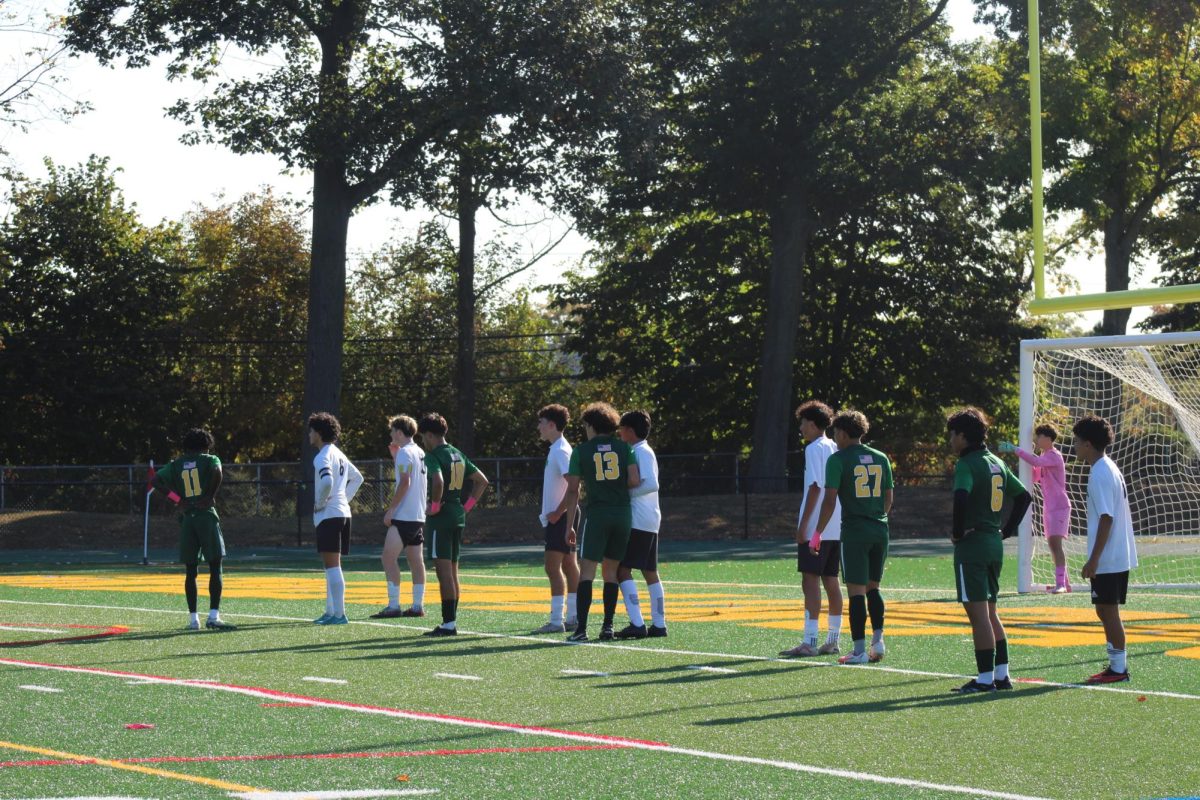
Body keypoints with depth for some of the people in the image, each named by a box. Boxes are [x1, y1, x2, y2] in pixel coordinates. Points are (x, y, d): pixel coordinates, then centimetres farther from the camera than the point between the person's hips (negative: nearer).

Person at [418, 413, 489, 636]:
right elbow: (482, 480, 19)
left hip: (440, 518, -9)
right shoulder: (458, 455, 14)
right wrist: (467, 505, 15)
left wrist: (434, 506, -16)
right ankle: (452, 621, 17)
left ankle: (448, 624, -7)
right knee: (452, 571, 13)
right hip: (458, 517, 9)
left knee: (444, 572, -7)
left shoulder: (433, 456, -12)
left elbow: (438, 482, -30)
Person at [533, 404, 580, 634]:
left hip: (560, 517, -10)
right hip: (555, 517, 10)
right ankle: (572, 617, 13)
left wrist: (567, 521, -25)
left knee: (553, 567, -10)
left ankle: (556, 621, -11)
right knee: (569, 565, 10)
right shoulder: (555, 449, 15)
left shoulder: (561, 450, -15)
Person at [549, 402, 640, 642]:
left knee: (587, 570, -4)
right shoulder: (624, 448, 6)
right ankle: (608, 625, 8)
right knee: (611, 570, 11)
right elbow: (635, 481, -3)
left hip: (596, 514, -3)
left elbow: (573, 490, 2)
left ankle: (581, 627, -13)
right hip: (623, 513, 3)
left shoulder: (581, 451, 2)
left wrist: (569, 525, 9)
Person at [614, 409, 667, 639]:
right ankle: (659, 624, 14)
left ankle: (637, 624, -16)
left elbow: (651, 484, -23)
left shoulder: (641, 452, -12)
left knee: (623, 570, -11)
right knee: (650, 573, 12)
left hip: (638, 521, -10)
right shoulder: (642, 452, 18)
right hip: (650, 522, 10)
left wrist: (626, 492, -15)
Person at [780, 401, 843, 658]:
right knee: (830, 581, 12)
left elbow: (815, 487, -16)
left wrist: (803, 524, -16)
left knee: (810, 581, -10)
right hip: (836, 528, 9)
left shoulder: (814, 449, -9)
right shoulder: (836, 449, 16)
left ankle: (809, 642, -15)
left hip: (815, 528, -9)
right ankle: (833, 641, 15)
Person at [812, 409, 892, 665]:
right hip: (880, 529, 5)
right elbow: (888, 498, 15)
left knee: (856, 591, -2)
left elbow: (830, 500, -11)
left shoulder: (838, 460, -6)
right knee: (873, 588, 17)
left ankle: (859, 650, -3)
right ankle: (878, 640, 6)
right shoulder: (881, 458, 10)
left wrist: (817, 533, -5)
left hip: (854, 530, -5)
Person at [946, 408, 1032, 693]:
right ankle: (1001, 675, 17)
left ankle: (985, 678, -4)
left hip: (971, 545, -9)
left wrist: (957, 531, -17)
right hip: (995, 544, 9)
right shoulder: (997, 463, 13)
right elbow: (1024, 496, 19)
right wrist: (1007, 529, 16)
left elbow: (961, 497, -30)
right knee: (990, 613, 16)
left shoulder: (966, 464, -12)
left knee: (978, 613, -5)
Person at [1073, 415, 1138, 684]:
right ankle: (1116, 665, 19)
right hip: (1119, 557, 10)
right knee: (1106, 610, 15)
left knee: (1108, 611, -4)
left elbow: (1106, 518, -21)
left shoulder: (1100, 474, -16)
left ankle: (1118, 668, 0)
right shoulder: (1110, 469, 14)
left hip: (1107, 559, -10)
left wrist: (1094, 558, -20)